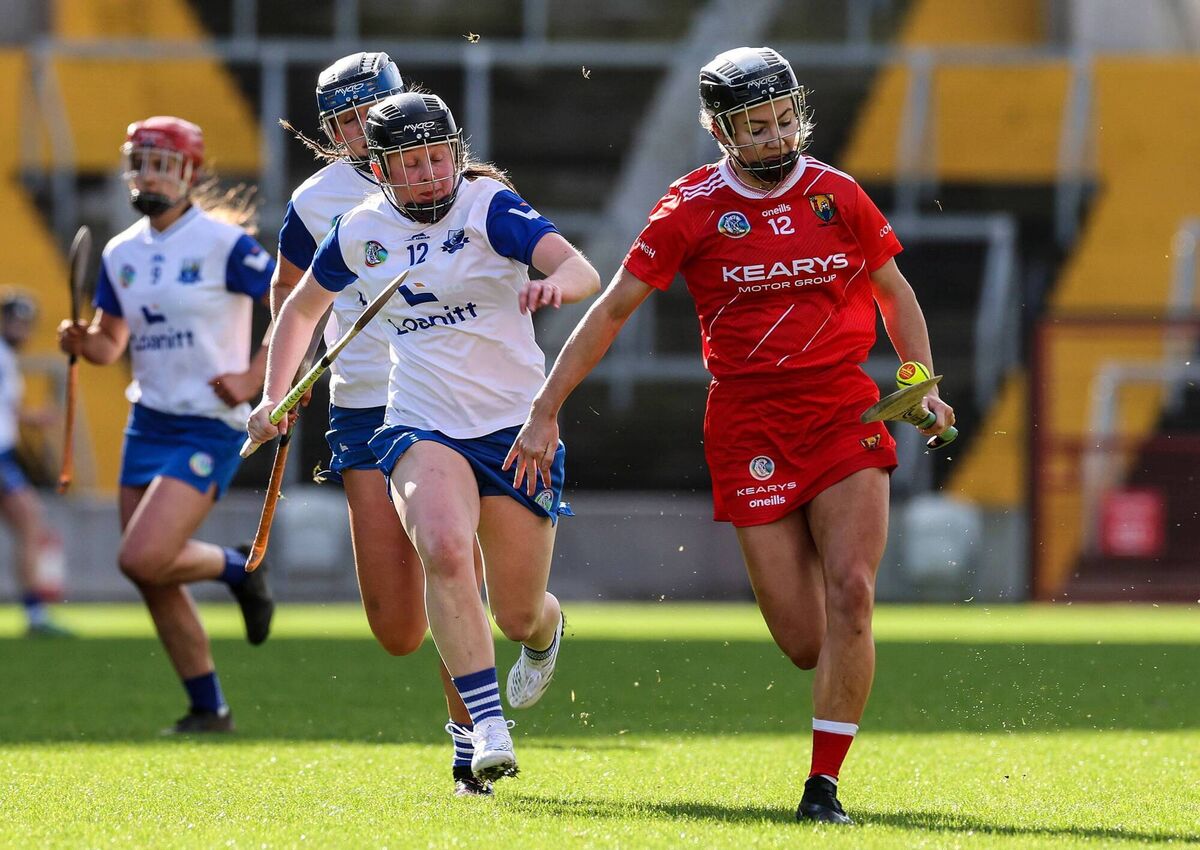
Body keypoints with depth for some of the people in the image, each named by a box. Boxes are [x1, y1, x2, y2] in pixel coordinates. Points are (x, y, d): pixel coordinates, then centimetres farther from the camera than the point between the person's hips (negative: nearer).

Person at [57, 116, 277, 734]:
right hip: (148, 422, 7)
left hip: (209, 425, -7)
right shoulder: (121, 253, 7)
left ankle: (235, 568, 10)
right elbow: (111, 343, 16)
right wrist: (82, 343, -6)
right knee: (152, 578, 4)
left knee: (142, 559, -20)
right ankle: (208, 710, 17)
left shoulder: (223, 243, -11)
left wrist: (255, 378, -13)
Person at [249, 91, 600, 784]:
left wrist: (555, 283, -48)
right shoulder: (361, 232, 3)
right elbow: (303, 307, 23)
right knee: (445, 548, -31)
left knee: (518, 615, 5)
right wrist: (275, 398, 13)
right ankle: (488, 727, -29)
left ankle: (547, 632, 46)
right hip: (422, 428, 2)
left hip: (516, 427, -2)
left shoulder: (488, 205, -9)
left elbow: (582, 271, -24)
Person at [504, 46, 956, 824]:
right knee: (805, 642, -6)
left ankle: (824, 786, -9)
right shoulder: (694, 209, -2)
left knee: (850, 591, -18)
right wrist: (546, 410, 0)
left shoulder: (838, 195, 5)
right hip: (748, 429, -1)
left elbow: (895, 294, 18)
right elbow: (614, 309, 2)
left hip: (845, 416, 1)